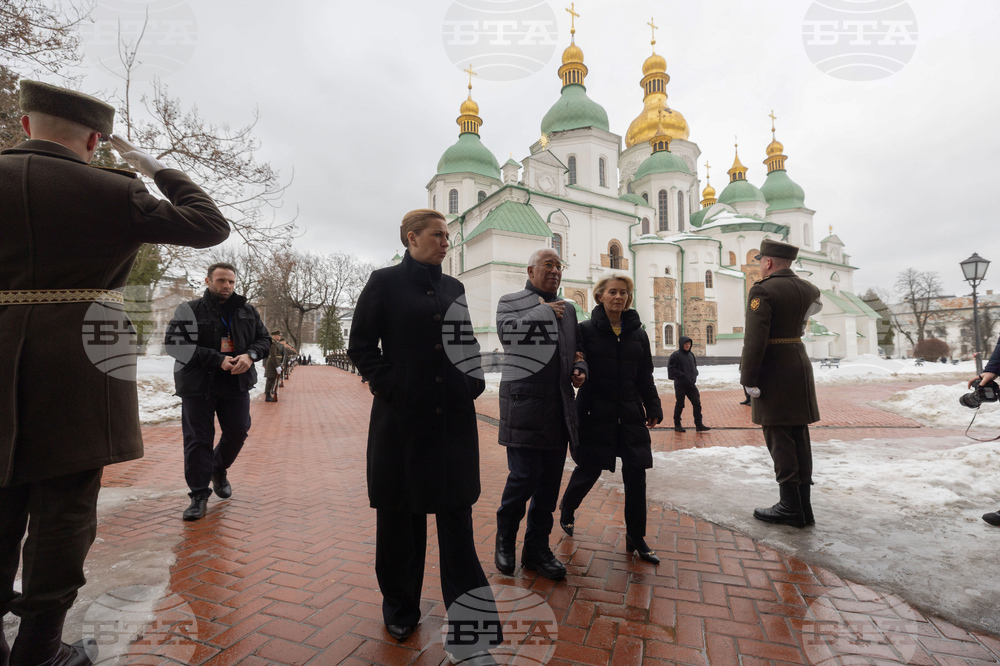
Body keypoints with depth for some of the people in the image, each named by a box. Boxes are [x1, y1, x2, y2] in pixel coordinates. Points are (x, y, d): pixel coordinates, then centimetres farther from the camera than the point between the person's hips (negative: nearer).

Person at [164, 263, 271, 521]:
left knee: (238, 432, 9)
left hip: (237, 385, 3)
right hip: (197, 386, -3)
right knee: (198, 440, 1)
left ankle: (219, 470, 38)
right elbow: (175, 344, -13)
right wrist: (218, 360, -21)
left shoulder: (248, 311, 8)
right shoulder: (190, 310, -3)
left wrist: (250, 355, -13)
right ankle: (199, 495, 13)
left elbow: (264, 339, 10)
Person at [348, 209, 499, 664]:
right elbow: (361, 346, -2)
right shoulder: (385, 283, 1)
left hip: (454, 417, 3)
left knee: (456, 513, 4)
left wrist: (473, 383, 2)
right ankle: (400, 610, 34)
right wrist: (389, 386, -12)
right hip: (402, 417, -3)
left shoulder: (453, 288, 13)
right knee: (400, 516, 11)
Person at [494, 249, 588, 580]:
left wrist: (580, 369, 7)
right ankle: (504, 541, 20)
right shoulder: (510, 301, 4)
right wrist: (544, 310, -7)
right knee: (524, 476, -6)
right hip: (524, 401, -6)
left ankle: (537, 548, 26)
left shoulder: (567, 309, 21)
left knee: (550, 481, 10)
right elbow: (506, 331, -16)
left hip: (559, 404, 6)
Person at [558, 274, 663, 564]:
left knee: (636, 475, 5)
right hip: (595, 414, -4)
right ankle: (566, 510, 39)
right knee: (589, 470, 8)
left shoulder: (637, 334, 8)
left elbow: (645, 377, 12)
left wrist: (653, 408, 7)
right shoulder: (586, 330, -4)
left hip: (630, 414, 4)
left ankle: (636, 538, 23)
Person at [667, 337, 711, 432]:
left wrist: (695, 374, 7)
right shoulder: (675, 355, -10)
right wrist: (682, 375, -18)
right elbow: (671, 369, -13)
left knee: (697, 403, 1)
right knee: (679, 405, 3)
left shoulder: (691, 354, 10)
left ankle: (699, 425, 7)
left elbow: (695, 365, 24)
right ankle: (677, 425, 16)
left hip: (691, 384, 6)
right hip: (680, 385, -6)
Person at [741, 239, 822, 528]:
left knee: (780, 441, -1)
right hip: (800, 364, 8)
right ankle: (803, 506, 19)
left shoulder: (762, 290, -13)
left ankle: (791, 507, 7)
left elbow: (755, 341, -19)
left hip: (774, 371, -8)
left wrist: (750, 384, -15)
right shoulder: (808, 290, 10)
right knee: (799, 439, 12)